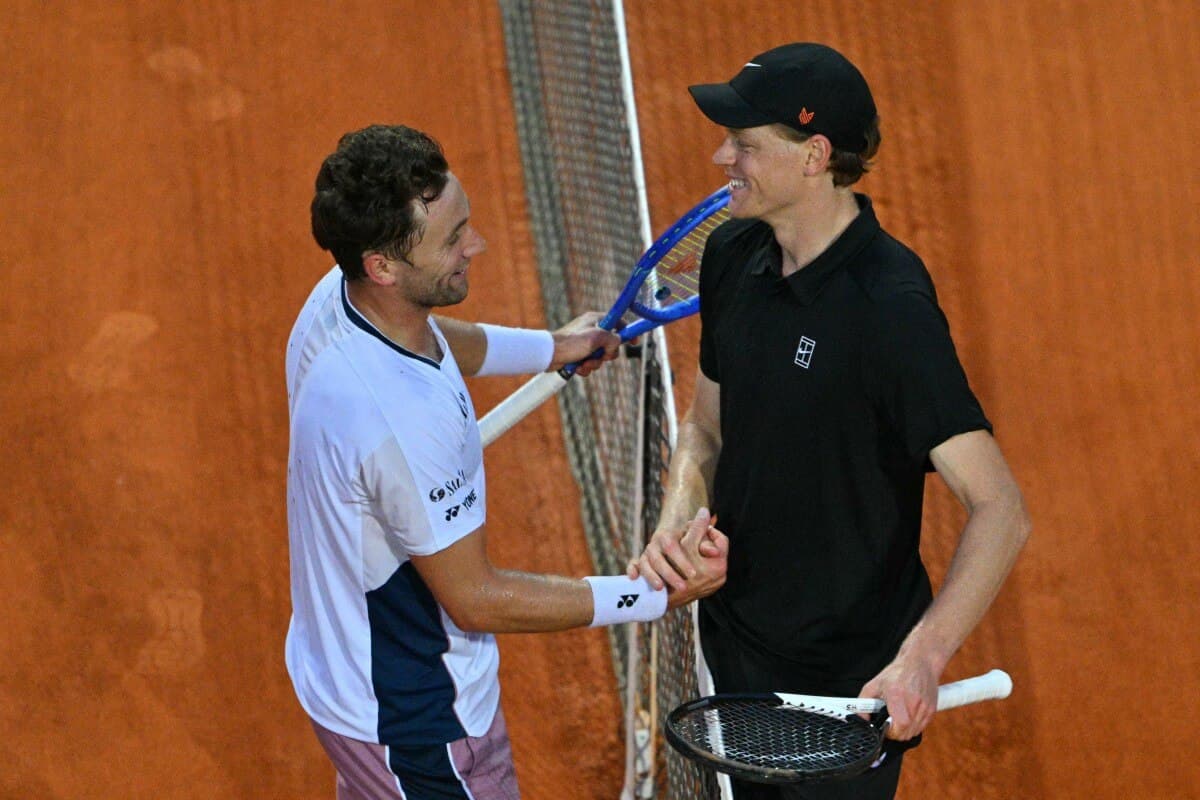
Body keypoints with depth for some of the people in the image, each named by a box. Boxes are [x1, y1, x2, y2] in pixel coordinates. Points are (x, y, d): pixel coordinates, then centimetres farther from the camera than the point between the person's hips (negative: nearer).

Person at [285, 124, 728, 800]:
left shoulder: (338, 297, -10)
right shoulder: (400, 421, -38)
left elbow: (434, 341, 16)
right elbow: (477, 600, -26)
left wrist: (546, 348, 30)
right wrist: (654, 594, -23)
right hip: (416, 730, -9)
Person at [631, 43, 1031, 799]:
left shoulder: (891, 305, -28)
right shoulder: (733, 256, -4)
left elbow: (1001, 511, -30)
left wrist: (922, 658, -43)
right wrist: (675, 524, -11)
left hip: (850, 678, -7)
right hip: (737, 645, 7)